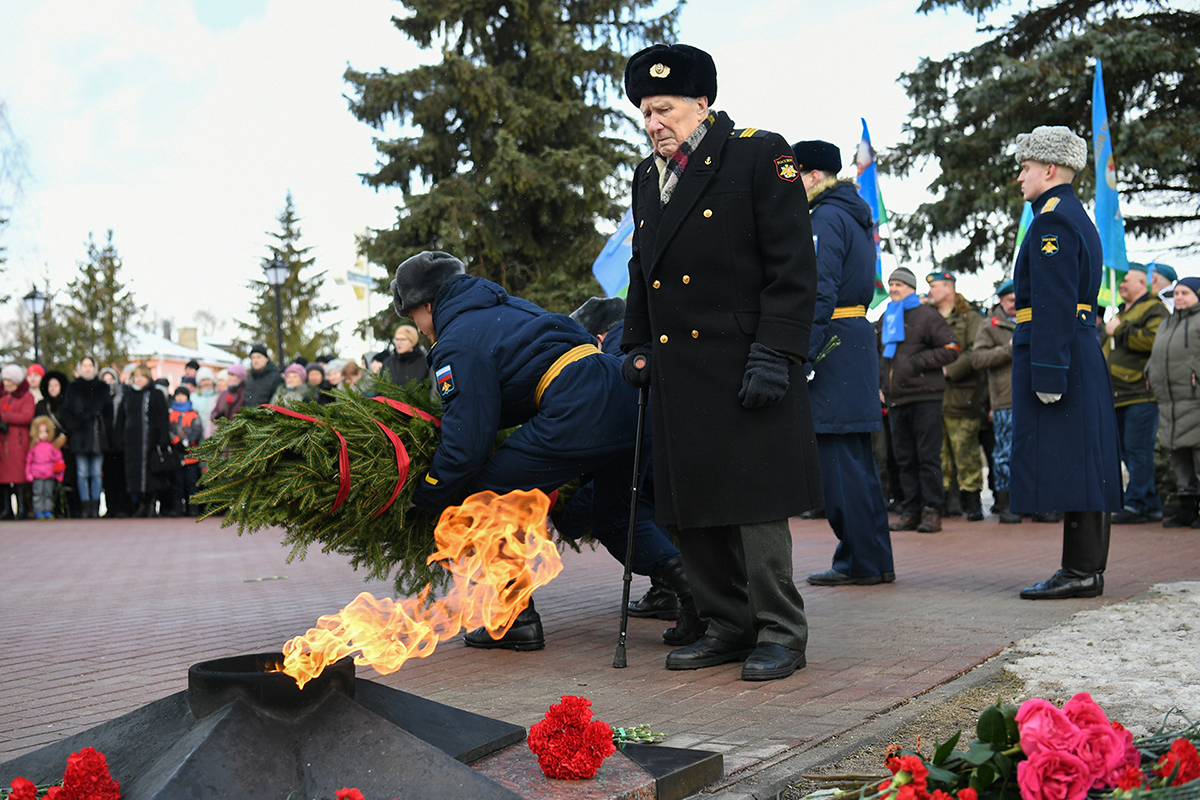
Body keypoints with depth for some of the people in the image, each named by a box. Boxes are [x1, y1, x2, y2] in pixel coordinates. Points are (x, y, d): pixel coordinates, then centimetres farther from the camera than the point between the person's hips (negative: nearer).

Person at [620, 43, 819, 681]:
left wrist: (773, 354, -14)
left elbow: (792, 266, -8)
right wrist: (635, 346, 15)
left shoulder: (760, 155, -3)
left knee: (755, 502, -4)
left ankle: (780, 633, 8)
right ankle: (728, 627, 20)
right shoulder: (647, 177, 17)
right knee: (690, 508, 8)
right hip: (677, 377, 7)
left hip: (744, 367, -7)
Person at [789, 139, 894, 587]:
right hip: (857, 340, 10)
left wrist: (802, 357, -20)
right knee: (857, 459, 12)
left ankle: (860, 562, -1)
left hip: (831, 346, -10)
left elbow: (820, 294, -20)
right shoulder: (855, 216, 19)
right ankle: (875, 559, 17)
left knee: (839, 457, -6)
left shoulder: (825, 218, -11)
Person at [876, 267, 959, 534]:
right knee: (904, 458, 7)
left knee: (928, 456, -5)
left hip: (925, 397, -6)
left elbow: (950, 349, -7)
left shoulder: (927, 315, -1)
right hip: (895, 399, 6)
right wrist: (879, 386, 16)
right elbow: (877, 355, 29)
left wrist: (916, 362, -13)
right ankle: (911, 511, 12)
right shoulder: (885, 319, 19)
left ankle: (932, 511, -1)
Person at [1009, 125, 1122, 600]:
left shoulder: (1051, 222, -12)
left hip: (1056, 355, -10)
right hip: (1083, 357, 11)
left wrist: (1047, 374, -21)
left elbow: (1054, 306, -19)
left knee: (1065, 465, -8)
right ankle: (1087, 568, 15)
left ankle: (1080, 572, -6)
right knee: (1082, 465, 10)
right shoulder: (1078, 218, 20)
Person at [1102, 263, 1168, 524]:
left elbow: (1153, 339, -23)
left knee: (1138, 451, -10)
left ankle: (1135, 506, -9)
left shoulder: (1154, 309, -3)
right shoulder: (1121, 313, 26)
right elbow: (1108, 350, 36)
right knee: (1128, 452, 9)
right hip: (1119, 395, 10)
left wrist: (1119, 331, -14)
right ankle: (1152, 506, 15)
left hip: (1142, 394, -9)